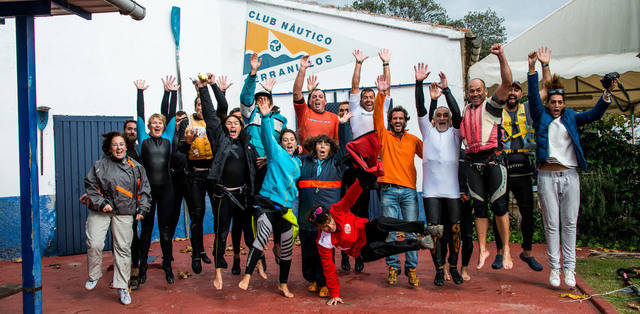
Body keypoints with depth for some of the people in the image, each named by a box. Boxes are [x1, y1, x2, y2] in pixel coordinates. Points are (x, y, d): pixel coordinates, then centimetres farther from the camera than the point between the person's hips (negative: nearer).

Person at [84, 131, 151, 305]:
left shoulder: (135, 167, 8)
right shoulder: (100, 165, 4)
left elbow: (144, 190, 13)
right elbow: (90, 185, 4)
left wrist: (142, 209, 4)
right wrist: (100, 203, -8)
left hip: (124, 214, 1)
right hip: (100, 211, -1)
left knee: (123, 248, 1)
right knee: (94, 244, -11)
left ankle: (122, 286, 12)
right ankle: (93, 276, 16)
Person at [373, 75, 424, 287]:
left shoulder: (413, 140, 14)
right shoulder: (384, 136, 8)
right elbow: (377, 116, -4)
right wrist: (381, 94, -14)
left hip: (409, 190, 1)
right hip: (389, 191, -1)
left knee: (411, 231, 0)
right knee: (389, 232, 0)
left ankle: (411, 268, 11)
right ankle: (393, 267, 11)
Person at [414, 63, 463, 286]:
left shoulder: (454, 133, 12)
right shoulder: (428, 131, 13)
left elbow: (457, 113, -4)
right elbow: (421, 110, 1)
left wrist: (446, 90, -13)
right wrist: (419, 83, -9)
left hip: (453, 189, 0)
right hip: (431, 190, 0)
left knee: (454, 229, 3)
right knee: (434, 229, -3)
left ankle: (453, 267, 18)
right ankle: (439, 269, 7)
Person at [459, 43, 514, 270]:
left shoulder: (492, 105, 4)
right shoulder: (464, 111, 17)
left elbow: (507, 83, -8)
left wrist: (501, 57, -20)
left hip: (493, 160, -4)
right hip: (473, 164, 4)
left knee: (499, 206, -3)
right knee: (479, 208, 7)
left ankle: (506, 250, 6)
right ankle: (482, 250, 14)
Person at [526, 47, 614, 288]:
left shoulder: (571, 118, 15)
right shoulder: (541, 117, 8)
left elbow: (594, 114, 5)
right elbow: (534, 96, -4)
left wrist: (607, 93, -11)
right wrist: (536, 67, -15)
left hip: (570, 175, 2)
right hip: (547, 175, -2)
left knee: (570, 223, 2)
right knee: (551, 224, 0)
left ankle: (569, 268, 8)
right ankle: (554, 267, 6)